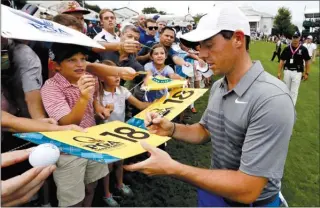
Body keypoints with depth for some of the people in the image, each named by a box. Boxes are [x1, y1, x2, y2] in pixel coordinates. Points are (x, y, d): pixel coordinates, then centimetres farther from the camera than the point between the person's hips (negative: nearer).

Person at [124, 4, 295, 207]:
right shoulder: (218, 86, -4)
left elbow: (247, 190, -30)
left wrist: (172, 168, -29)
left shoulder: (272, 100, -30)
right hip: (215, 188, 7)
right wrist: (172, 129, -11)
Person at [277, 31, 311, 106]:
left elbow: (307, 61, 2)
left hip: (297, 72, -2)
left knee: (294, 91, 0)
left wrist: (306, 73, 0)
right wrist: (279, 72, -3)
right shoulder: (287, 48, -1)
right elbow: (282, 61, 2)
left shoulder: (303, 49, -6)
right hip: (287, 71, 3)